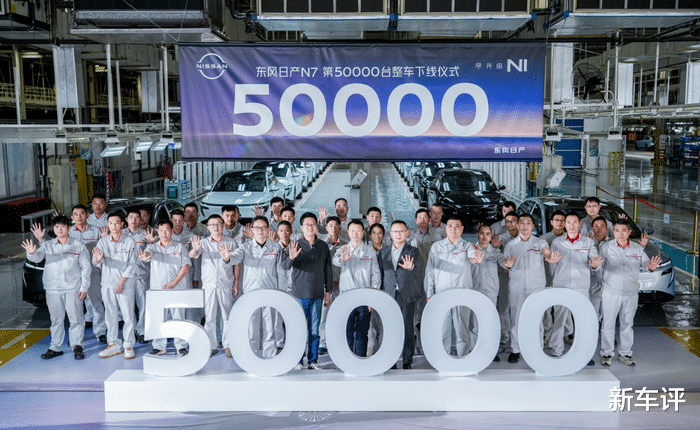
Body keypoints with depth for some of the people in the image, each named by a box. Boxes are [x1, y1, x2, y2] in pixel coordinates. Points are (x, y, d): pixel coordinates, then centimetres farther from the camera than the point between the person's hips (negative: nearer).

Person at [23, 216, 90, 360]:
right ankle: (56, 347, 18)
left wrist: (84, 287, -2)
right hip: (52, 288, 2)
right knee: (56, 319, 9)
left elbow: (86, 267, 4)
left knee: (76, 318, -4)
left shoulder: (78, 245, 3)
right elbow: (37, 257, -7)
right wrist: (32, 253, -32)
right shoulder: (48, 245, 10)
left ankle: (77, 346, 6)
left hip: (73, 288, -2)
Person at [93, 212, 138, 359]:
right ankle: (113, 344, 17)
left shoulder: (129, 242, 0)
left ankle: (128, 345, 8)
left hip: (125, 284, -2)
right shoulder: (103, 241, 4)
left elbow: (132, 265, -2)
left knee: (128, 314, -2)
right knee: (110, 315, 7)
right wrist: (97, 258, -33)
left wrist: (121, 281, -9)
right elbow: (97, 263, -9)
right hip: (108, 284, 2)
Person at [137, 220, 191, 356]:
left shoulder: (180, 247, 6)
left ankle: (181, 346, 8)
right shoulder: (153, 247, 9)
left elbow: (185, 266, 1)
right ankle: (159, 346, 13)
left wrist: (174, 283, -9)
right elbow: (148, 252, -14)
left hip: (177, 288, -1)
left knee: (178, 317, -1)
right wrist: (145, 256, -41)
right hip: (157, 288, 1)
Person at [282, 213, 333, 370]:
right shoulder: (295, 245, 0)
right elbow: (285, 265, -11)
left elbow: (328, 269, 14)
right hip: (299, 293, -2)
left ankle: (313, 361, 14)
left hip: (317, 295, 2)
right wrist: (291, 258, -33)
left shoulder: (323, 246, 8)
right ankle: (298, 361, 9)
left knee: (314, 330, 5)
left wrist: (328, 291, 11)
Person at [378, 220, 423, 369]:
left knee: (407, 328, 0)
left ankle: (407, 361, 11)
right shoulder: (383, 252, 12)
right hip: (389, 295, 2)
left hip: (407, 295, -2)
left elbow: (418, 263, -19)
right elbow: (380, 274, 13)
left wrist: (410, 266, -43)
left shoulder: (413, 251, 3)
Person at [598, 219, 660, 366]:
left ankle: (625, 353, 23)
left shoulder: (638, 248, 5)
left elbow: (644, 264, 9)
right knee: (608, 323, 1)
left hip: (631, 293, 3)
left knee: (627, 324, 11)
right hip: (611, 292, -3)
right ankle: (607, 353, 13)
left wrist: (650, 267, -14)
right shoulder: (605, 247, -3)